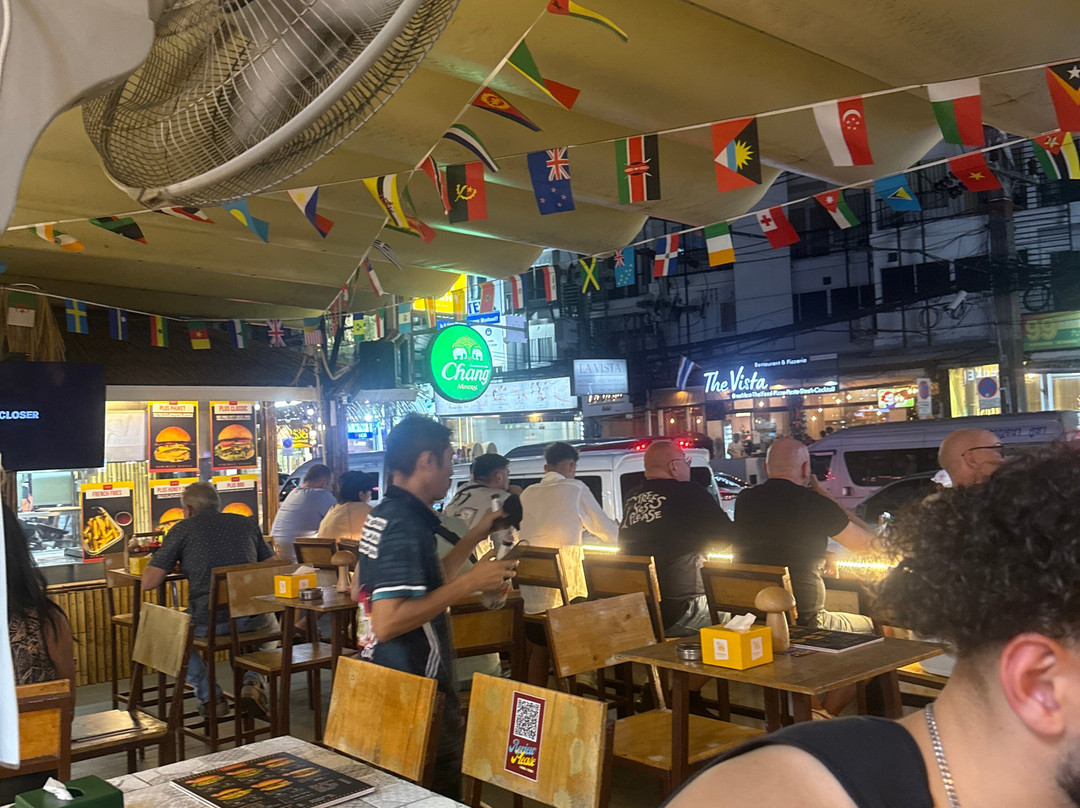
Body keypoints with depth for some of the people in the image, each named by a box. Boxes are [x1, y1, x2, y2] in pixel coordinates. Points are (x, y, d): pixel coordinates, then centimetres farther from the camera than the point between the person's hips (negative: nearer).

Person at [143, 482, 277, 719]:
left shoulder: (183, 529, 7)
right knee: (269, 624, 38)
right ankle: (252, 682, 13)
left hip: (208, 622, -2)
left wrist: (172, 561, 24)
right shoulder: (245, 523, 16)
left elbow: (148, 582, 3)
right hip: (252, 617, 2)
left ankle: (210, 697, 19)